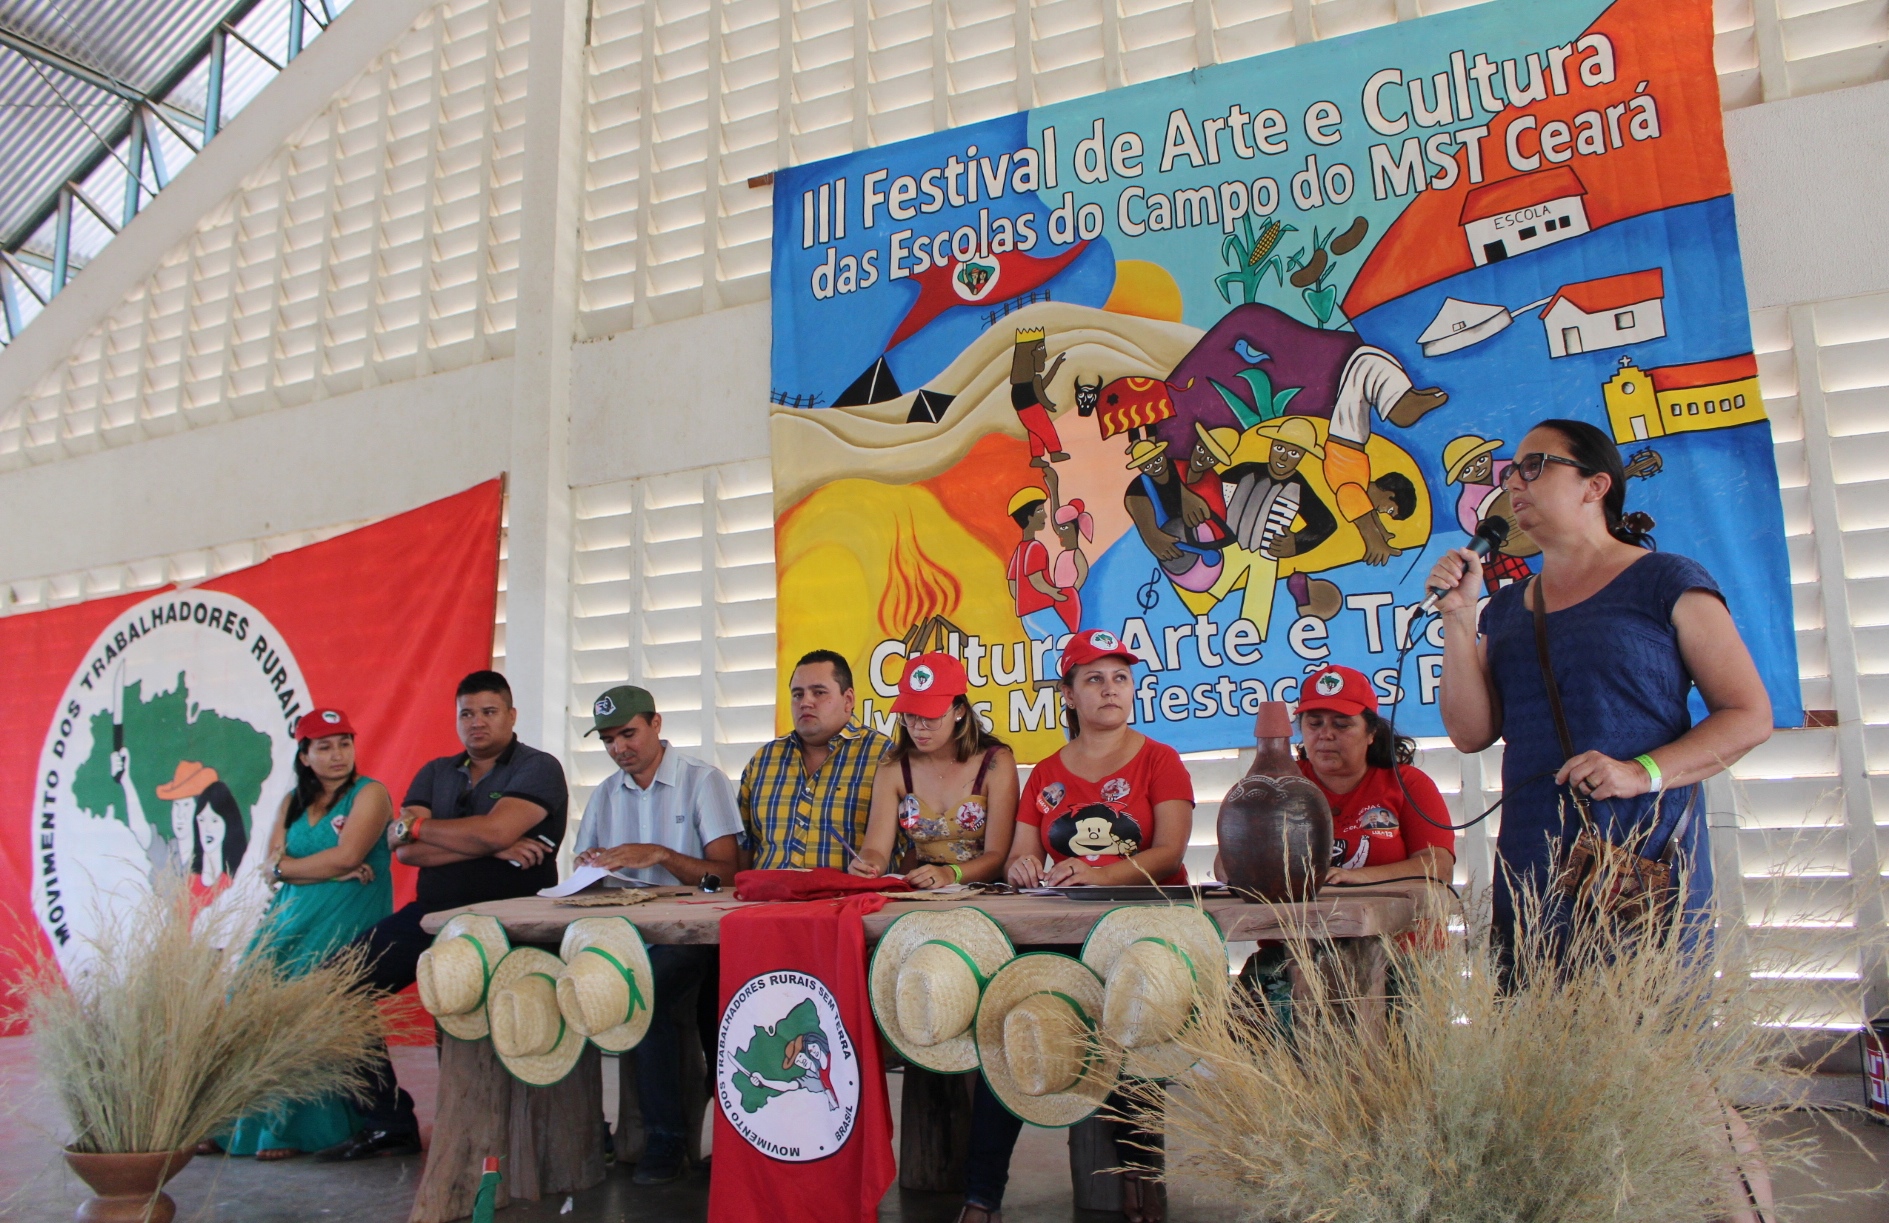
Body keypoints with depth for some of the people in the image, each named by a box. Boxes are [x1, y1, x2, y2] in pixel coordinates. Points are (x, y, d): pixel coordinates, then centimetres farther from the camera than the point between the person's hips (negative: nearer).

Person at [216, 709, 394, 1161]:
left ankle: (297, 1129, -5)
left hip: (344, 923, -6)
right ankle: (235, 1124, 3)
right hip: (290, 920, 6)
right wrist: (332, 870, -8)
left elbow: (347, 855, -14)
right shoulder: (292, 801, 17)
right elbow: (273, 866, 6)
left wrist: (290, 865, -1)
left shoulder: (369, 794, -1)